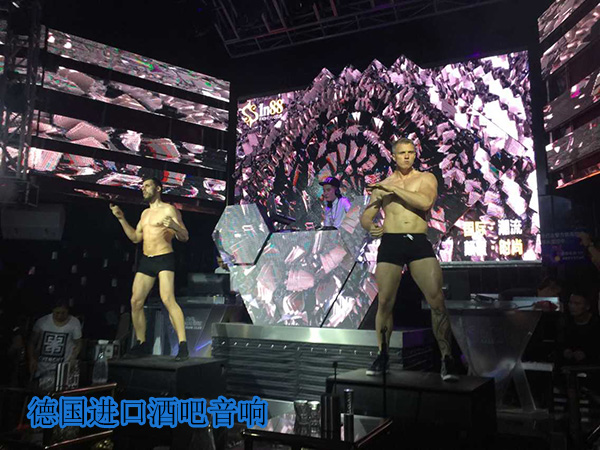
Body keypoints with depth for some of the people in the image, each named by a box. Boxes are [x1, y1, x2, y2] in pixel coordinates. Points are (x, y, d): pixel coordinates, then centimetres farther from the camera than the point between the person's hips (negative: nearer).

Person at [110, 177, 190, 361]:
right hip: (146, 260, 8)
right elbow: (135, 238, 20)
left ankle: (182, 345, -21)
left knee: (168, 299, -22)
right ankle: (142, 344, 18)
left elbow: (185, 237, -9)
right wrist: (122, 219, 14)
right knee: (136, 301, 4)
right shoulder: (145, 213, 20)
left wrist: (174, 226, -30)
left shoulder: (168, 209, -4)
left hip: (164, 258, -8)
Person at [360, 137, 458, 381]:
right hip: (390, 243, 1)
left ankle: (447, 358, -2)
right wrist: (371, 227, -8)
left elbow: (426, 202, -10)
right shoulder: (382, 186, 17)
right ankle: (382, 356, 14)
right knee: (385, 302, -1)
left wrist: (394, 189, -10)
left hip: (419, 242, -1)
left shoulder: (426, 178, 11)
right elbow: (365, 216, 15)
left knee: (437, 299, -12)